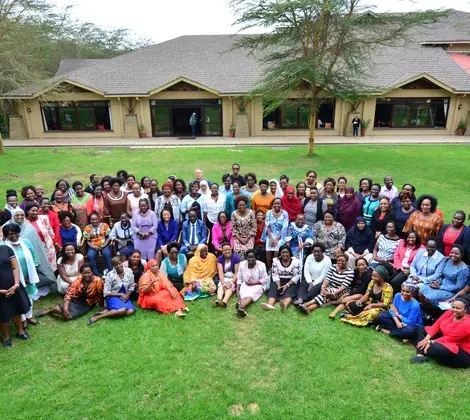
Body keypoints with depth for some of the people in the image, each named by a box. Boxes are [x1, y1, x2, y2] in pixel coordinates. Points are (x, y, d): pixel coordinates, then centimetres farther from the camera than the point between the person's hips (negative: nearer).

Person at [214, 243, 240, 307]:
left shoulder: (236, 258, -10)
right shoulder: (220, 258, -2)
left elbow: (237, 273, -13)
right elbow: (220, 273, -12)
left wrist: (230, 283, -25)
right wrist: (223, 283, -27)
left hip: (233, 278, -3)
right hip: (224, 278, 3)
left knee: (230, 287, -31)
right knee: (220, 286, -27)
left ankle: (225, 301, -58)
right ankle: (218, 300, -54)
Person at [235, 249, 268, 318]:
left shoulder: (261, 265, -12)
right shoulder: (242, 264, -3)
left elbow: (265, 279, -9)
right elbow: (239, 278, 3)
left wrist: (253, 283, -16)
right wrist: (237, 289, -10)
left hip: (257, 285, -2)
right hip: (245, 285, 3)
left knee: (252, 293, -35)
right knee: (244, 294, -31)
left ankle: (241, 307, -62)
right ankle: (243, 309, -61)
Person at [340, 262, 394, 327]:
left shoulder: (388, 288, -15)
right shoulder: (372, 282, 4)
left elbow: (386, 304, -20)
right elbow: (366, 295, 4)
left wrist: (372, 305, -32)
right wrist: (360, 301, -17)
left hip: (380, 308, -7)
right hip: (369, 305, 7)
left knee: (373, 313, -42)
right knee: (349, 304, -8)